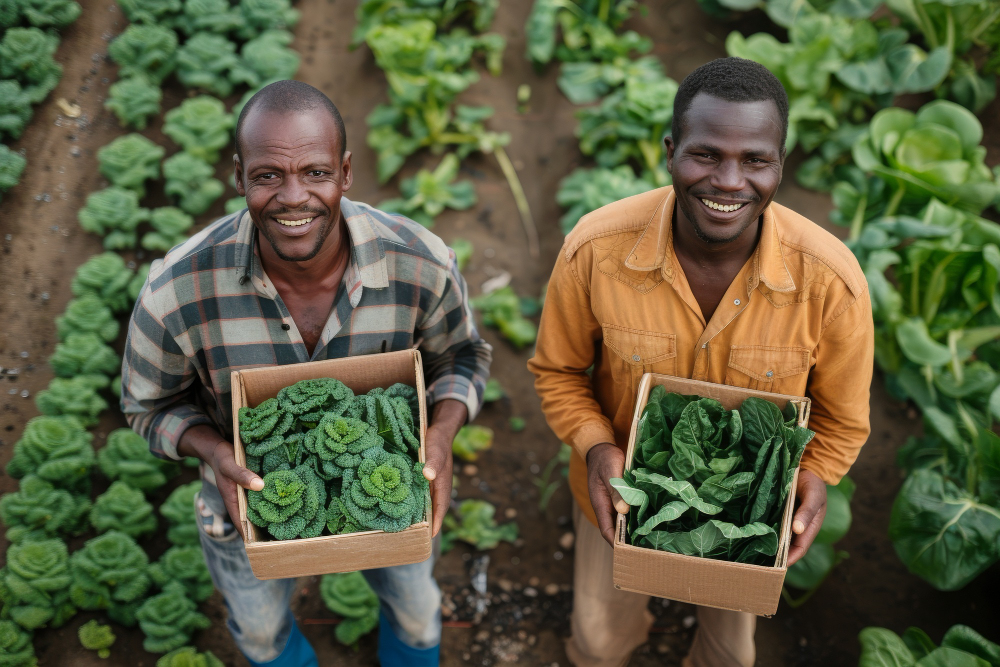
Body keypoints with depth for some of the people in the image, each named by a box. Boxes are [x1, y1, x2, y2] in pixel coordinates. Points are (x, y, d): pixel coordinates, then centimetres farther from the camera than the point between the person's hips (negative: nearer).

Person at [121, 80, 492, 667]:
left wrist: (443, 431, -29)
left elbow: (460, 354, -9)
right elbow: (152, 403, -12)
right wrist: (216, 453, -32)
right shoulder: (177, 292, -32)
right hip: (253, 499, 0)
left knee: (414, 606, 30)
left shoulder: (422, 264, -30)